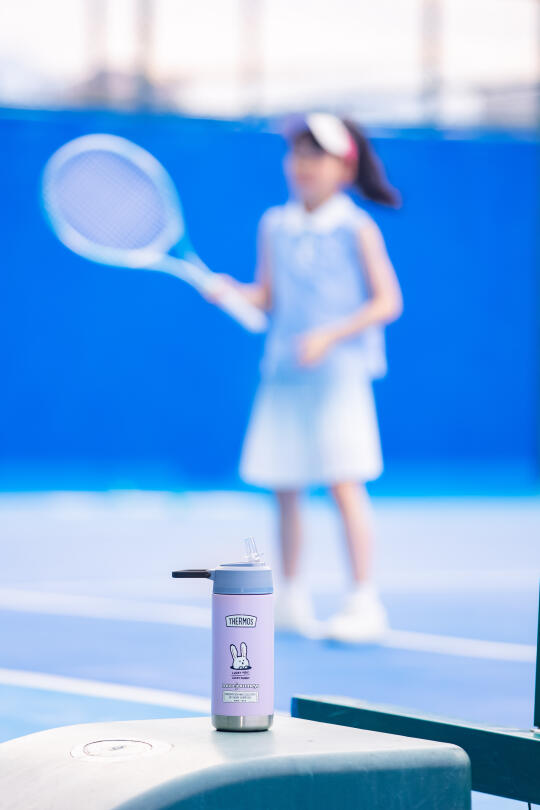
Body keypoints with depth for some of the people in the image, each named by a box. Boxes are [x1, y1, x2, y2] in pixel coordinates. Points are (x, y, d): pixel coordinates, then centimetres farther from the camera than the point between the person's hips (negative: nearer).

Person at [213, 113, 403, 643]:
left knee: (345, 483, -9)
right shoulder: (275, 226, 8)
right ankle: (290, 597, 20)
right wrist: (230, 292, -8)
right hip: (283, 373, 5)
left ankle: (363, 602, -5)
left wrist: (330, 335, -17)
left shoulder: (358, 230, -5)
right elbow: (267, 297, 12)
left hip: (339, 374, -5)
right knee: (284, 489, 7)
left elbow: (387, 302, -7)